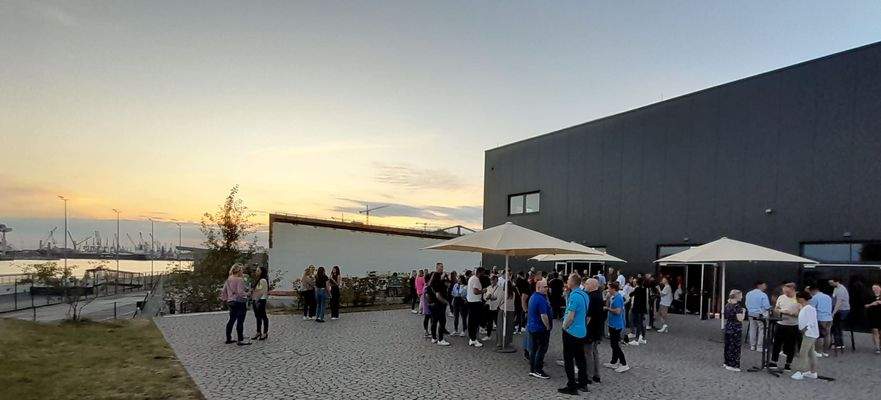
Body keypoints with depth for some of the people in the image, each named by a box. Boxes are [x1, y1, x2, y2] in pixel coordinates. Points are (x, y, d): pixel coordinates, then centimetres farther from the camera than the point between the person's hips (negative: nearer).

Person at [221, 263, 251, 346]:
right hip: (239, 302, -9)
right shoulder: (240, 280, -15)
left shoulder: (228, 280, 10)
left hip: (230, 302, 9)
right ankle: (240, 340, -2)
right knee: (240, 321, -4)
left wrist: (225, 299, 23)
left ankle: (228, 339, 25)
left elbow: (223, 292, 14)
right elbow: (240, 292, -22)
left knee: (231, 320, 17)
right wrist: (246, 294, -4)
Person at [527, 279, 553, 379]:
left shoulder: (533, 296, 12)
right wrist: (548, 326, -12)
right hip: (541, 329, -10)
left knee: (533, 349, 14)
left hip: (532, 327, 10)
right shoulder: (541, 299, -21)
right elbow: (543, 316, -24)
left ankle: (532, 370, 21)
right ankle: (538, 370, 4)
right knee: (542, 349, 0)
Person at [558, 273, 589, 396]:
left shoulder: (574, 296, -22)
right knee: (580, 358, 16)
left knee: (568, 359, 1)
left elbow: (570, 317, -23)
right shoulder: (585, 295, 5)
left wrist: (564, 327, -7)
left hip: (571, 332, -8)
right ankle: (583, 384, 25)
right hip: (582, 332, 8)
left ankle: (571, 387, 5)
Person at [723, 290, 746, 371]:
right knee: (735, 347, 0)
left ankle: (727, 363, 22)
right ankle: (733, 365, 3)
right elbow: (740, 319, -19)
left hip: (728, 328, 8)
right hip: (736, 329, -8)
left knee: (728, 345, 14)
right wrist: (743, 312, -5)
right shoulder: (737, 306, -17)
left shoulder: (727, 305, 7)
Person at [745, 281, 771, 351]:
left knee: (752, 330, 12)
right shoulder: (763, 295, -14)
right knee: (761, 331, 4)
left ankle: (752, 346, 19)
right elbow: (767, 306, -14)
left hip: (751, 314, 6)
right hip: (760, 315, -6)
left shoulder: (748, 294, 4)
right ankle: (760, 347, 7)